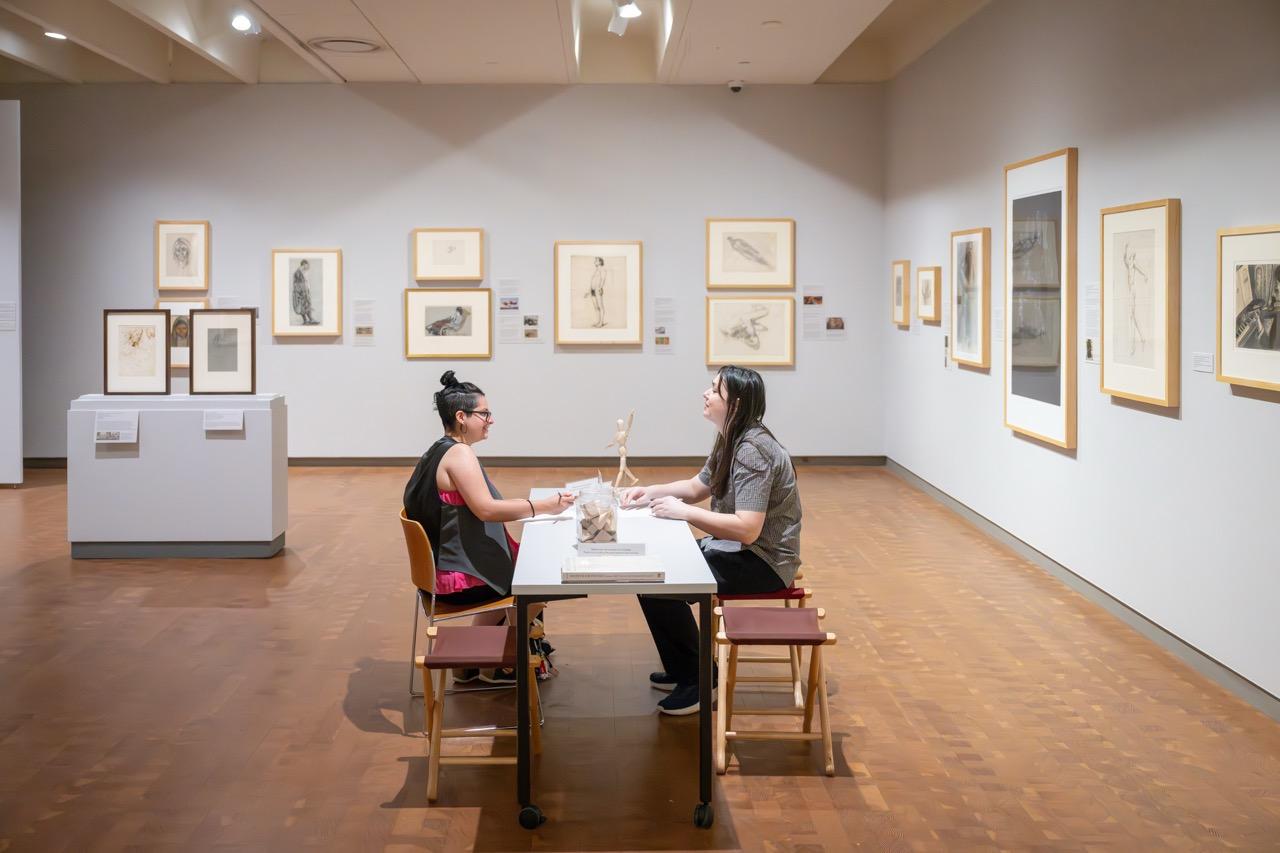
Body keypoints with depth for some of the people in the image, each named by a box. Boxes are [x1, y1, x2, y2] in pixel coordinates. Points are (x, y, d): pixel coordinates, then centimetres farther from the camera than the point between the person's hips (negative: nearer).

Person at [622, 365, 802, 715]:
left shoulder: (753, 451, -23)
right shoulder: (730, 441, 8)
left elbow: (747, 529, -31)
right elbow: (697, 487, 21)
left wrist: (682, 511, -26)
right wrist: (652, 491, 4)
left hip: (762, 563, -10)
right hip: (735, 549, 10)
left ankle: (698, 680, -1)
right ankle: (681, 670, 22)